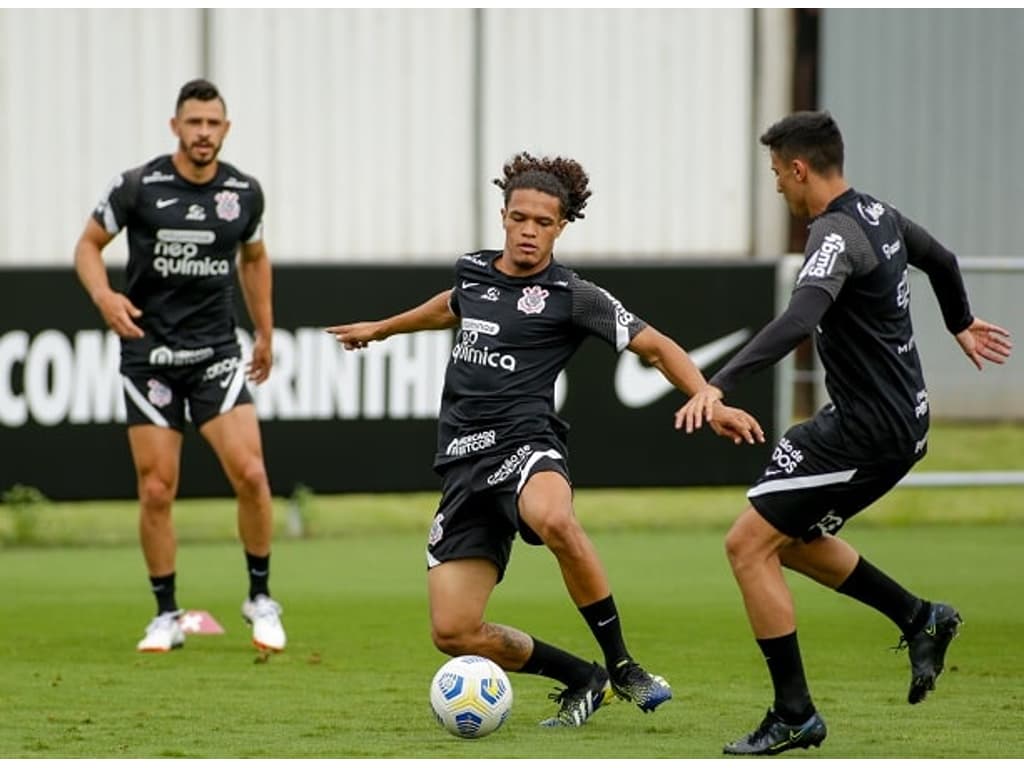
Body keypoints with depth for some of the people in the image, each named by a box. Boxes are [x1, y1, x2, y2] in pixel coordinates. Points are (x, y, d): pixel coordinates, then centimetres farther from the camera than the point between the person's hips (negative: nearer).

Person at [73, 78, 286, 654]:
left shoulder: (245, 193, 2)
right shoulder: (138, 187, -7)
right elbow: (89, 245, 2)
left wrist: (265, 334, 23)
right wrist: (104, 295, -17)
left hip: (217, 352, 1)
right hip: (150, 353, -1)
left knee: (250, 475, -13)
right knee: (156, 491, -2)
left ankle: (261, 599, 5)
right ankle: (167, 616, 12)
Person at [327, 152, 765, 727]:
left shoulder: (572, 296, -1)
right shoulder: (473, 271, 16)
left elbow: (656, 347, 0)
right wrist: (381, 329, 55)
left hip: (524, 441, -6)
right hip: (463, 460, 6)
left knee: (554, 520, -43)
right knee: (453, 633, -6)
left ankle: (623, 667, -25)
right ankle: (583, 680, 16)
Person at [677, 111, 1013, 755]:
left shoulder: (837, 236, -21)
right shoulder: (880, 215, 8)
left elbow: (798, 321, -39)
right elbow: (941, 259, 27)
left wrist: (718, 385, -47)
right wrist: (962, 326, 48)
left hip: (868, 431, -10)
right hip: (904, 418, 10)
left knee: (749, 545, -8)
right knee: (790, 539, 23)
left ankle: (794, 715, -5)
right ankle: (920, 618, 26)